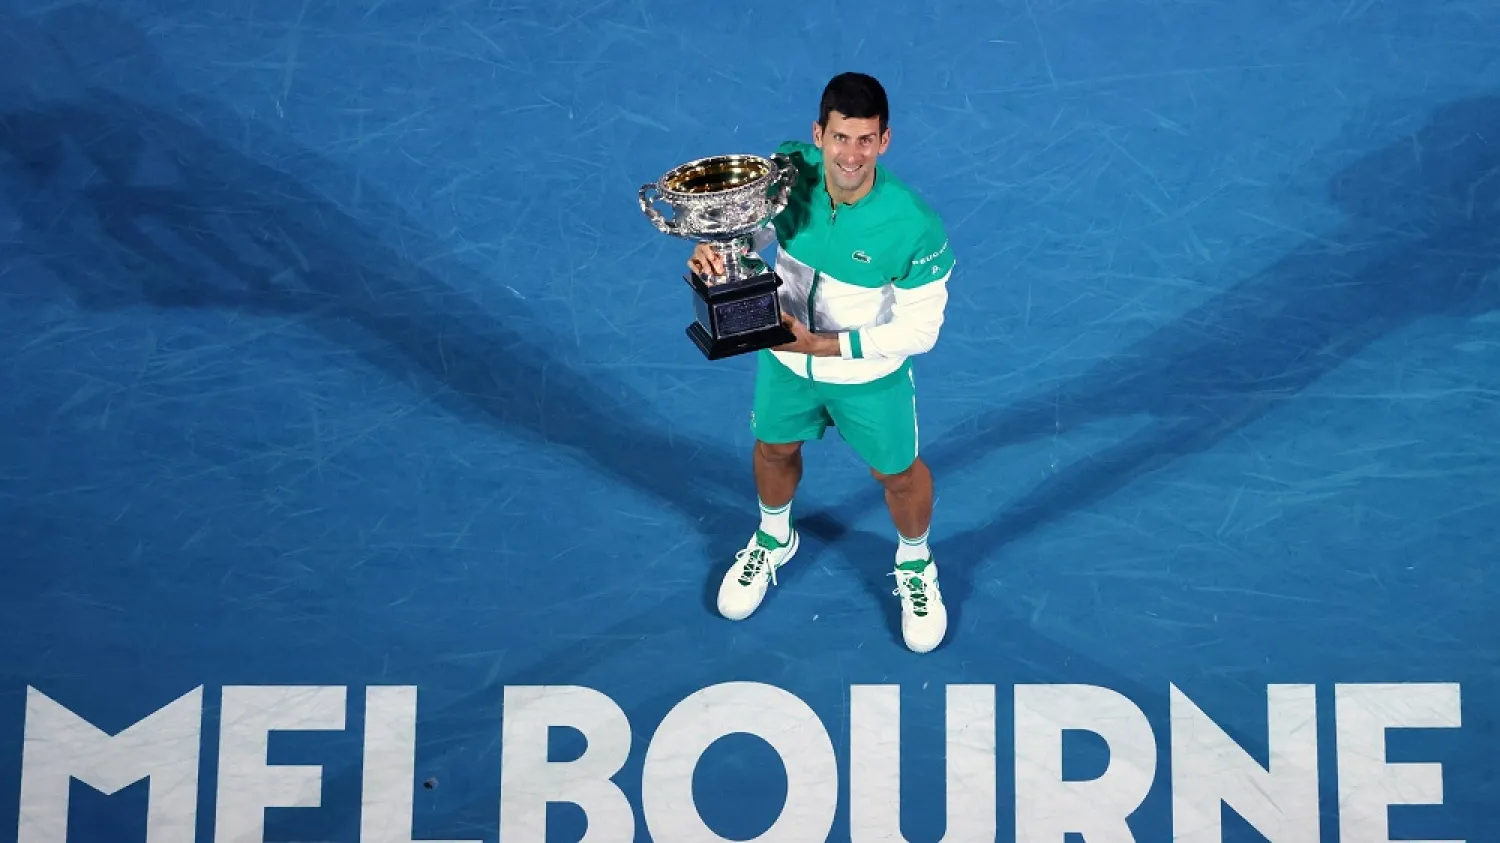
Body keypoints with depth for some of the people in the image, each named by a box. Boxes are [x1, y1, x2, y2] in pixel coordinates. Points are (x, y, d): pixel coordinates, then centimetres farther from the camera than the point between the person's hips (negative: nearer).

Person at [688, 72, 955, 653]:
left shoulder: (914, 226, -35)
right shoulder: (789, 170, -25)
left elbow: (920, 330, -25)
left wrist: (822, 344, -30)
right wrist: (716, 252, -30)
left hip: (870, 375, -3)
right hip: (785, 356, 3)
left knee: (897, 473, 20)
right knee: (774, 449, 27)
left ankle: (915, 567, 52)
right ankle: (774, 540, 60)